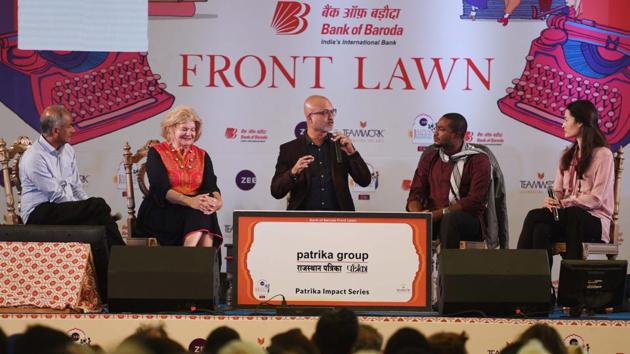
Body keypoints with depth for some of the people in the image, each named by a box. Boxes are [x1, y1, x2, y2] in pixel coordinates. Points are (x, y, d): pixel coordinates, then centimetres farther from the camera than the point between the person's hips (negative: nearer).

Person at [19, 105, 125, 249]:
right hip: (39, 214, -7)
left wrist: (89, 208, -3)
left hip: (68, 210, 7)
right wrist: (89, 208, -15)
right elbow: (56, 196, -16)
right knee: (99, 206, -25)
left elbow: (76, 187, 15)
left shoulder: (67, 150, 12)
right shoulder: (33, 157, -14)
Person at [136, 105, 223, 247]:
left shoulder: (202, 156, 17)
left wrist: (217, 200, -25)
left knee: (206, 210, -31)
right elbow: (161, 188, -12)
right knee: (198, 214, -31)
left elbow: (211, 186, 2)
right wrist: (189, 201, -30)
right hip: (161, 212, -3)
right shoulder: (156, 153, 3)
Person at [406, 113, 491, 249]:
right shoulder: (429, 157, 17)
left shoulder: (478, 160, 0)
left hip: (468, 221, -4)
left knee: (450, 220, -38)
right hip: (433, 219, 4)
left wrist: (439, 213, -18)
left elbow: (475, 201, -10)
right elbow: (416, 193, 9)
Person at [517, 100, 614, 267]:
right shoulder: (568, 155, 22)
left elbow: (596, 199, -11)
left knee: (535, 217, -30)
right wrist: (551, 200, -8)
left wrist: (563, 203, -20)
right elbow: (558, 190, 17)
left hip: (594, 220, -6)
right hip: (568, 216, 6)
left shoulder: (603, 155, -2)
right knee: (541, 230, -30)